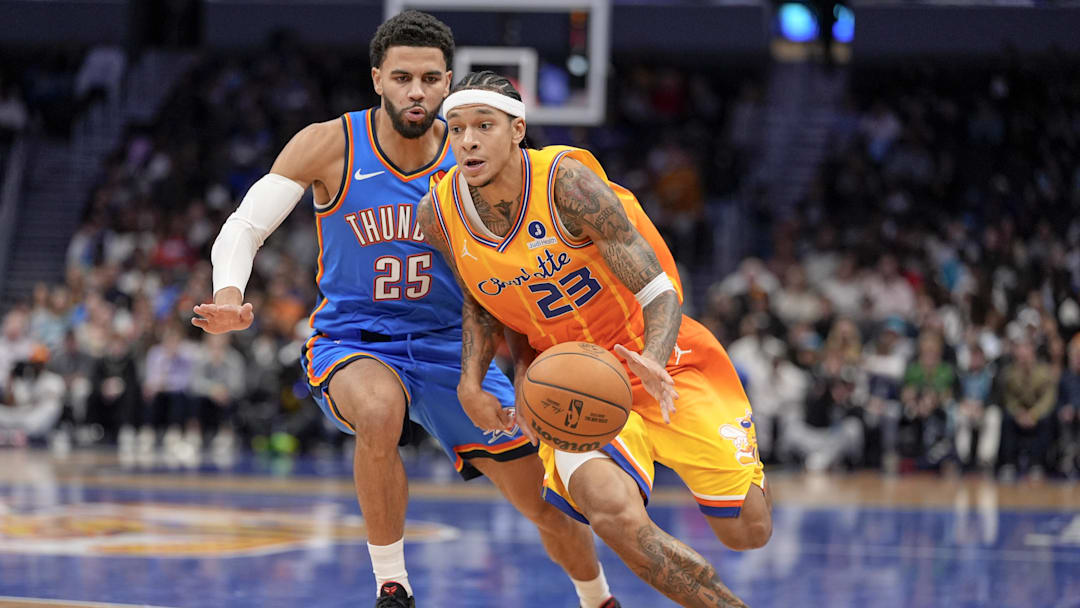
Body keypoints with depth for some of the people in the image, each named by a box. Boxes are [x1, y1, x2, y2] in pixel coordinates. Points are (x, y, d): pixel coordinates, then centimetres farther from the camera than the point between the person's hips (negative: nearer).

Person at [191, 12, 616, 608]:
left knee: (549, 501, 2)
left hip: (450, 346, 2)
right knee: (379, 411, -39)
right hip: (351, 345, -2)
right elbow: (244, 227, -11)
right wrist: (229, 300, -31)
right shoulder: (329, 146, -12)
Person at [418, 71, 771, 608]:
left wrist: (653, 362, -43)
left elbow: (660, 292, -23)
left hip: (655, 361, -2)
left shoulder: (567, 182, -24)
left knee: (748, 532, -1)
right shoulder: (439, 215, -10)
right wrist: (471, 381, -3)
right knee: (612, 510, -30)